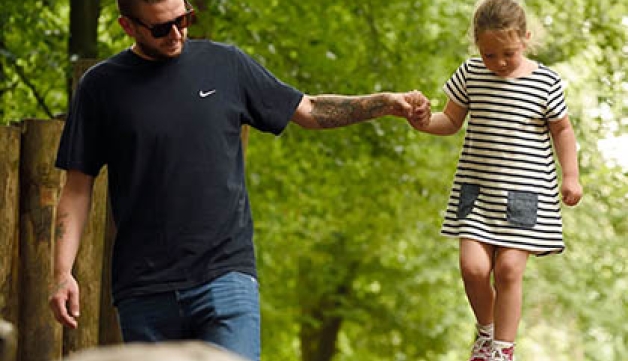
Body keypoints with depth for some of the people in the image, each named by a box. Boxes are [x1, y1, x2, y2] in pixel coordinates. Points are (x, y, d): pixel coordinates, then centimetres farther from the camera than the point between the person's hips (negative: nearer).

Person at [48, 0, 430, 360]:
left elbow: (308, 110, 17)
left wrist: (387, 103, 5)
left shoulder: (225, 64, 8)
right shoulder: (102, 86, 4)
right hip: (144, 292, 0)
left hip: (226, 276, 0)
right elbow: (78, 186, 5)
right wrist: (63, 271, -5)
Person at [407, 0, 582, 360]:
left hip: (525, 192, -2)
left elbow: (562, 130, 8)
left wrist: (571, 176, 1)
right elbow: (451, 121, 9)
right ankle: (487, 328, 22)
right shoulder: (470, 74, 0)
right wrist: (424, 123, -11)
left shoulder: (546, 82, -5)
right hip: (477, 188, 2)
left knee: (508, 269, -9)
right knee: (473, 267, -8)